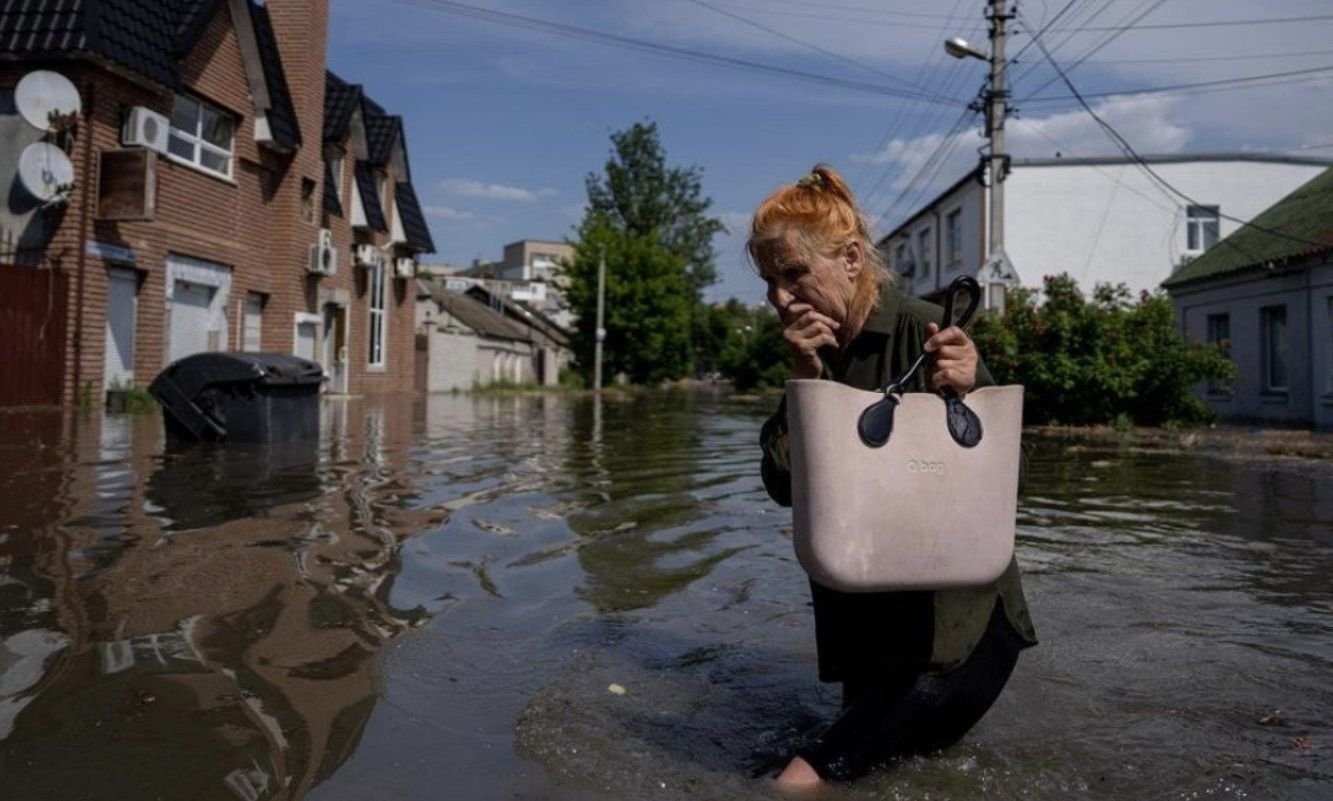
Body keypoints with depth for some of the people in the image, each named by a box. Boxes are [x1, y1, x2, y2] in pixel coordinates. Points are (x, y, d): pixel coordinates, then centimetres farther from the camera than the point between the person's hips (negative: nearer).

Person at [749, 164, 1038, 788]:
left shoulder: (926, 332, -18)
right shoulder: (809, 350, 0)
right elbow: (783, 486, -7)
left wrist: (967, 393, -35)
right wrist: (805, 381, -18)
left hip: (960, 610, -5)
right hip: (863, 613, 5)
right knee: (876, 736, 10)